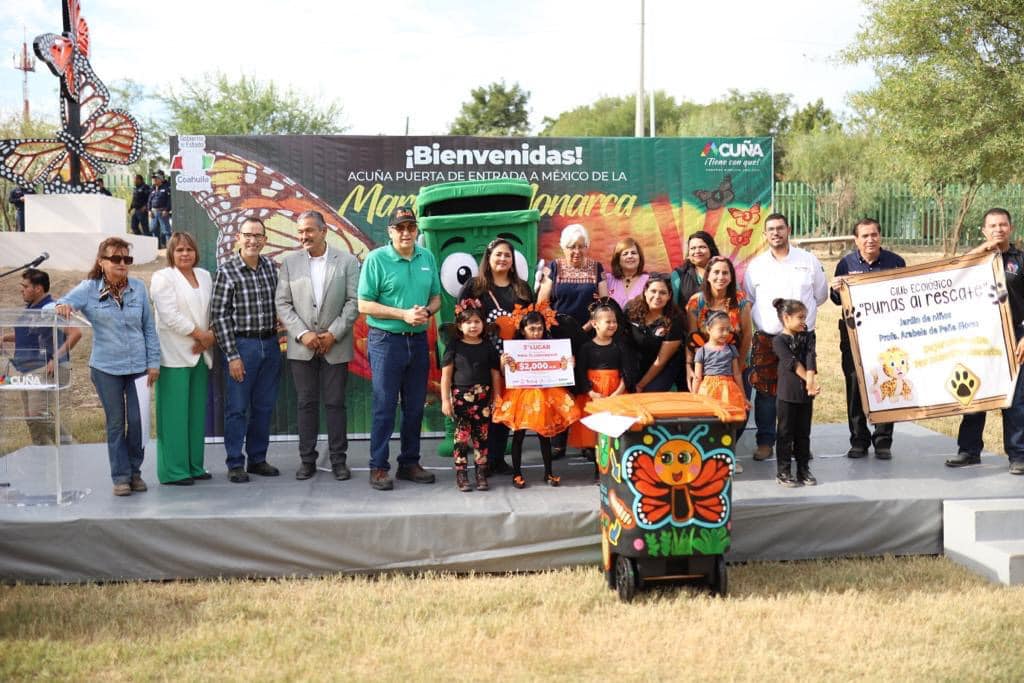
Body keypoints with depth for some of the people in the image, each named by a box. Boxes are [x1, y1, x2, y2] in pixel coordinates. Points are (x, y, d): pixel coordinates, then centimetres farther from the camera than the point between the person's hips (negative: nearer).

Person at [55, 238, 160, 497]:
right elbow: (63, 303, -13)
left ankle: (135, 472, 20)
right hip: (106, 368, -1)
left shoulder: (138, 288, 2)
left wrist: (153, 362, 2)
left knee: (137, 420, 1)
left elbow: (149, 328, 6)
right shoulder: (89, 289, -2)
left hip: (138, 366, 1)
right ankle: (121, 477, 16)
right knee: (116, 422, 6)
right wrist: (61, 306, -37)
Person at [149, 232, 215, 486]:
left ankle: (194, 465, 17)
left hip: (200, 354, 6)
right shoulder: (163, 277, -4)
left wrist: (210, 337, -5)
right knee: (175, 414, -4)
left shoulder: (204, 276, 16)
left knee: (197, 414, 9)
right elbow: (170, 315, -14)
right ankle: (173, 471, 1)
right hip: (174, 356, -6)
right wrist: (200, 334, -11)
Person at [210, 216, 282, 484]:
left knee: (264, 407, 11)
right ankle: (235, 464, 10)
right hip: (241, 344, -5)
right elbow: (219, 316, -9)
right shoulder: (226, 271, -8)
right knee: (237, 408, 1)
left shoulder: (270, 266, 6)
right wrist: (232, 355, -12)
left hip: (270, 344, 5)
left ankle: (257, 459, 23)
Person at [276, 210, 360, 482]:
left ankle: (339, 459, 11)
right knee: (306, 403, 6)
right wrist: (303, 334, -9)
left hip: (335, 345, -1)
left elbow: (353, 302, -3)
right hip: (302, 346, 1)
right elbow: (283, 304, 2)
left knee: (335, 403, 3)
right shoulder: (290, 262, 4)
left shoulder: (347, 261, 0)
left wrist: (333, 334, -11)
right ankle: (307, 459, 14)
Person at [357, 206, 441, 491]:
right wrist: (404, 314, -16)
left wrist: (427, 312, -8)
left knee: (415, 407, 11)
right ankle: (378, 467, 6)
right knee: (385, 407, -2)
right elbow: (364, 305, -9)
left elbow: (436, 297, 15)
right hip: (386, 340, -5)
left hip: (418, 340, 5)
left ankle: (409, 463, 22)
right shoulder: (376, 259, -7)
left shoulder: (427, 258, 8)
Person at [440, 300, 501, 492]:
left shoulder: (488, 347, 5)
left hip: (483, 397, 2)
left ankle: (481, 474, 12)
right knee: (461, 436, -1)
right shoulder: (454, 346, 0)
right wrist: (445, 400, -5)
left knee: (481, 436, 4)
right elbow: (446, 375, 0)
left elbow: (495, 375, 8)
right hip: (460, 396, -2)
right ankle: (461, 476, 6)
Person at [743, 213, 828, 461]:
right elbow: (746, 301, 13)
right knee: (765, 391, -2)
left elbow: (821, 295, 13)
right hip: (766, 338, 0)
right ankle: (765, 441, 7)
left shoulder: (809, 261, 6)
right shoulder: (756, 265, 7)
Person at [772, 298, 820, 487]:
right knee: (786, 433, 2)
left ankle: (804, 470, 20)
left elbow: (811, 359, -7)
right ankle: (783, 472, 8)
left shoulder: (807, 337, 8)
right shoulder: (779, 340, -7)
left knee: (803, 433, 12)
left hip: (806, 393, 5)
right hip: (787, 393, -5)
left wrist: (811, 381, -23)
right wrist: (810, 381, -21)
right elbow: (792, 363, -16)